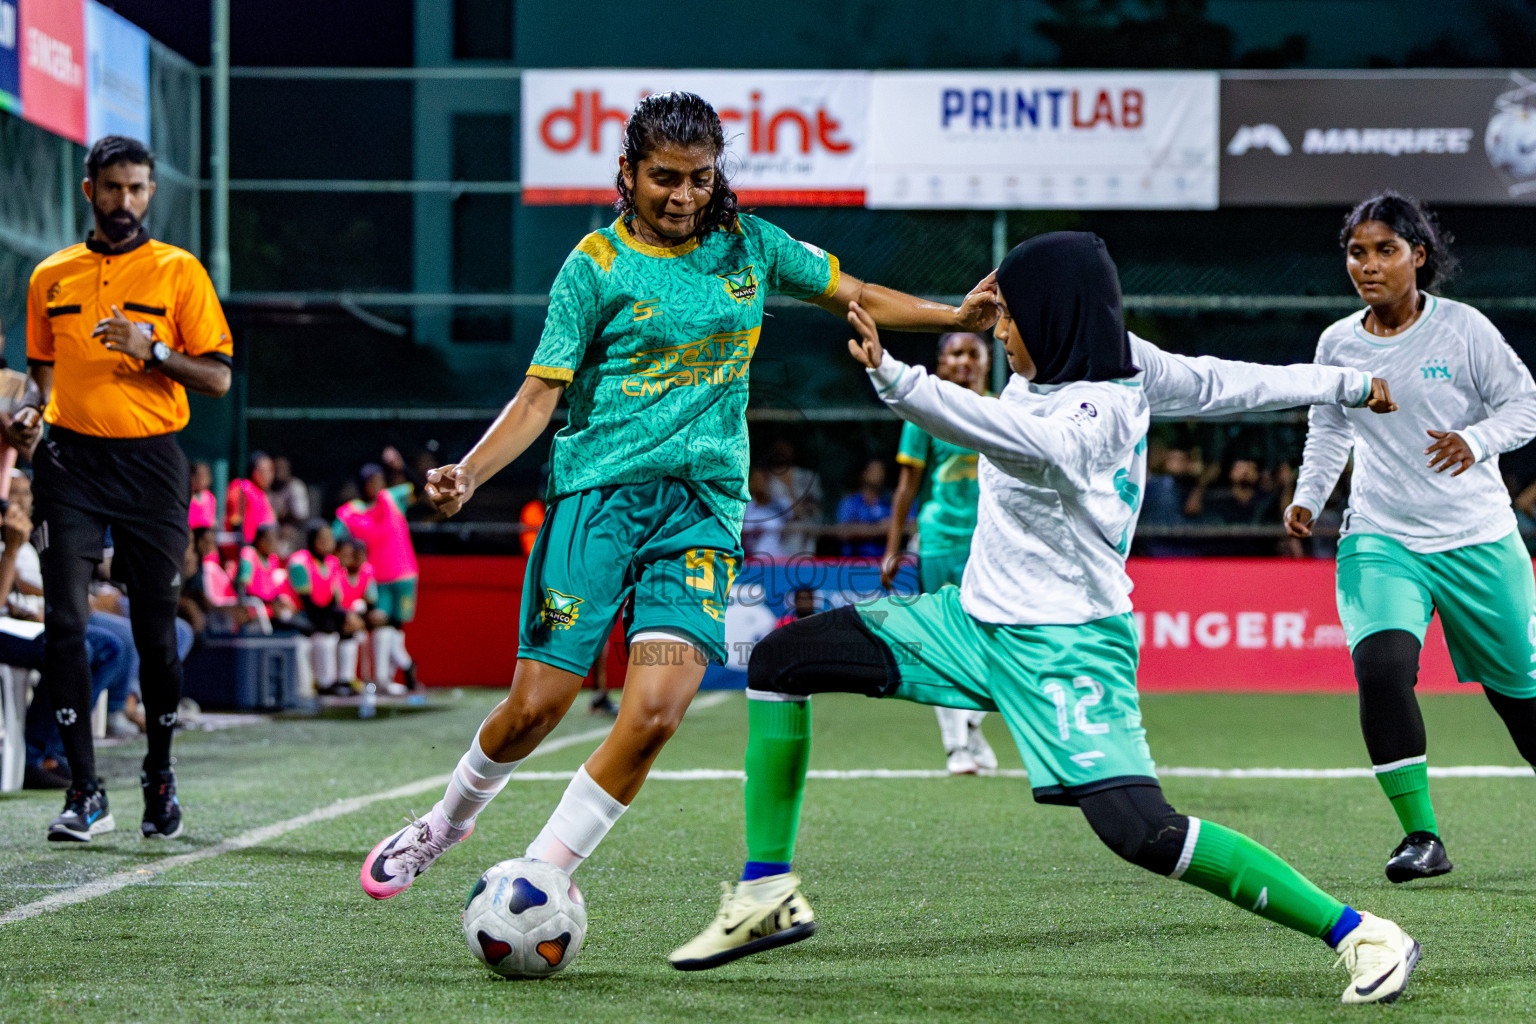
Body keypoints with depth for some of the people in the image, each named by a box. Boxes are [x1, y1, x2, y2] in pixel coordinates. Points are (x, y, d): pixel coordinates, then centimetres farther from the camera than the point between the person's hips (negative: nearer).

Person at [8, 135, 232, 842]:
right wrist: (35, 415, 3)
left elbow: (218, 377, 0)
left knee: (156, 629, 1)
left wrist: (152, 350, -15)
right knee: (65, 621, -9)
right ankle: (84, 793, -7)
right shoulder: (51, 277, 12)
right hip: (70, 459, 2)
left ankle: (159, 779, 20)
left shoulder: (179, 272, 3)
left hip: (151, 463, -2)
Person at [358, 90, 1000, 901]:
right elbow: (541, 393, -3)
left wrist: (957, 317, 4)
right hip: (599, 495, -2)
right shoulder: (598, 263, 0)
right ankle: (448, 820, 27)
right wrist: (469, 473, -18)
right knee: (536, 706, -5)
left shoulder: (746, 245, 10)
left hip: (704, 507, 2)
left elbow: (856, 296, 19)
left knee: (655, 714, -16)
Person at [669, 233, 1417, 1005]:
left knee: (1141, 830, -25)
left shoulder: (1100, 412, -22)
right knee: (781, 659, 1)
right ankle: (768, 896, 7)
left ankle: (1359, 934, -13)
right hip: (976, 617, 9)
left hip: (1066, 645, -9)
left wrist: (895, 379, -56)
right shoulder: (1045, 377, 3)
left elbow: (1025, 442, -44)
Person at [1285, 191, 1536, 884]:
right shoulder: (1337, 344, 3)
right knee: (1381, 664, -24)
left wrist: (1476, 441, -20)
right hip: (1380, 540, 1)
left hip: (1478, 540, -1)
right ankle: (1421, 836, -16)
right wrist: (1308, 497, 5)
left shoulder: (1462, 328, -7)